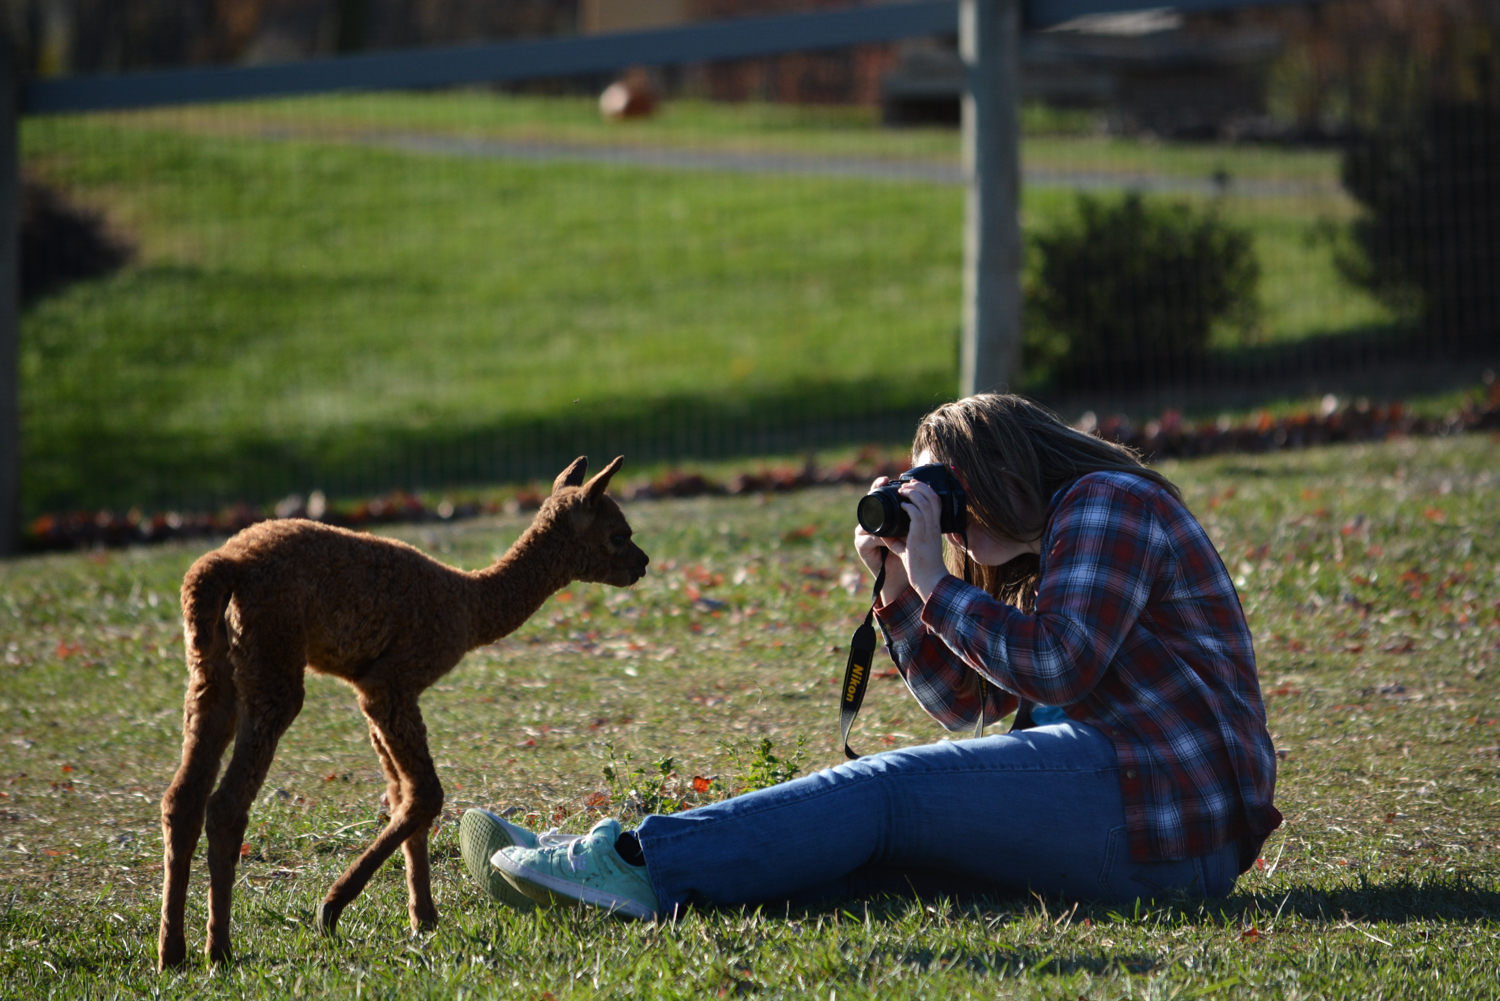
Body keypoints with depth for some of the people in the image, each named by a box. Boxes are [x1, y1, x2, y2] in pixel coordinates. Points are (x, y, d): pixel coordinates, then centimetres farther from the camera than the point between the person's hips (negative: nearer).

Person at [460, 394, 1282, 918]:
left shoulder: (1107, 505, -5)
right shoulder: (1052, 555, 26)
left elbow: (1058, 668, -19)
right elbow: (964, 703, 21)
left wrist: (935, 581, -11)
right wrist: (897, 581, 10)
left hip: (1161, 811, -9)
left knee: (885, 794, -15)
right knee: (882, 829, -3)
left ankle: (648, 865, -24)